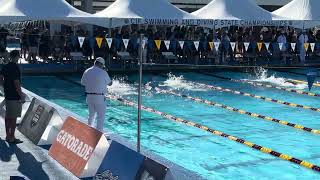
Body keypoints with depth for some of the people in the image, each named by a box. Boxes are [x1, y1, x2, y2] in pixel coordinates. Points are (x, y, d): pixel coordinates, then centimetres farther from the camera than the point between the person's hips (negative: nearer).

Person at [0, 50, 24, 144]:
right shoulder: (15, 68, -18)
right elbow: (16, 83, -21)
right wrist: (22, 96, -16)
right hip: (15, 97, -8)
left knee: (8, 116, 14)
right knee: (13, 118, 0)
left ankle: (8, 136, 23)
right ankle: (12, 138, 5)